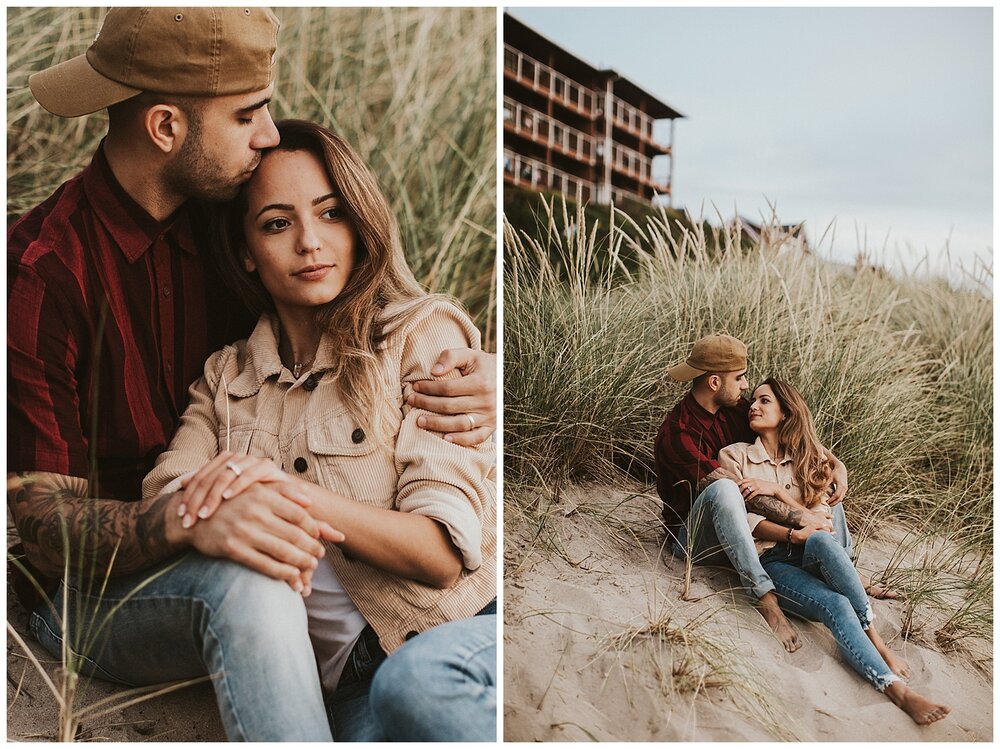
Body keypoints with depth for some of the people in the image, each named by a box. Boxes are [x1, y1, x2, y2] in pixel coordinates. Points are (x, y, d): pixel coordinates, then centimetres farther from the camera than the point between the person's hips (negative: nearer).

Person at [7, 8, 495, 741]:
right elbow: (37, 521, -17)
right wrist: (185, 520, -38)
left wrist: (472, 372, -18)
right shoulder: (41, 272, -16)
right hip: (92, 591, -4)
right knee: (247, 587, -38)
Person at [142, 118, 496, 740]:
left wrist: (295, 492, -24)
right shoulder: (224, 381, 13)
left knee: (417, 679, -34)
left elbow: (444, 552, -11)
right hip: (354, 677, 2)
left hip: (474, 627, -1)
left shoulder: (425, 333, -2)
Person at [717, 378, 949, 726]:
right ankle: (897, 689, -35)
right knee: (836, 606, -31)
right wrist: (793, 534, -20)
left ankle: (878, 642, -28)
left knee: (822, 541, -36)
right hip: (769, 560, -2)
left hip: (809, 555, 2)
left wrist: (775, 490, -10)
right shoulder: (734, 456, 5)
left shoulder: (807, 458, 15)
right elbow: (745, 520, -4)